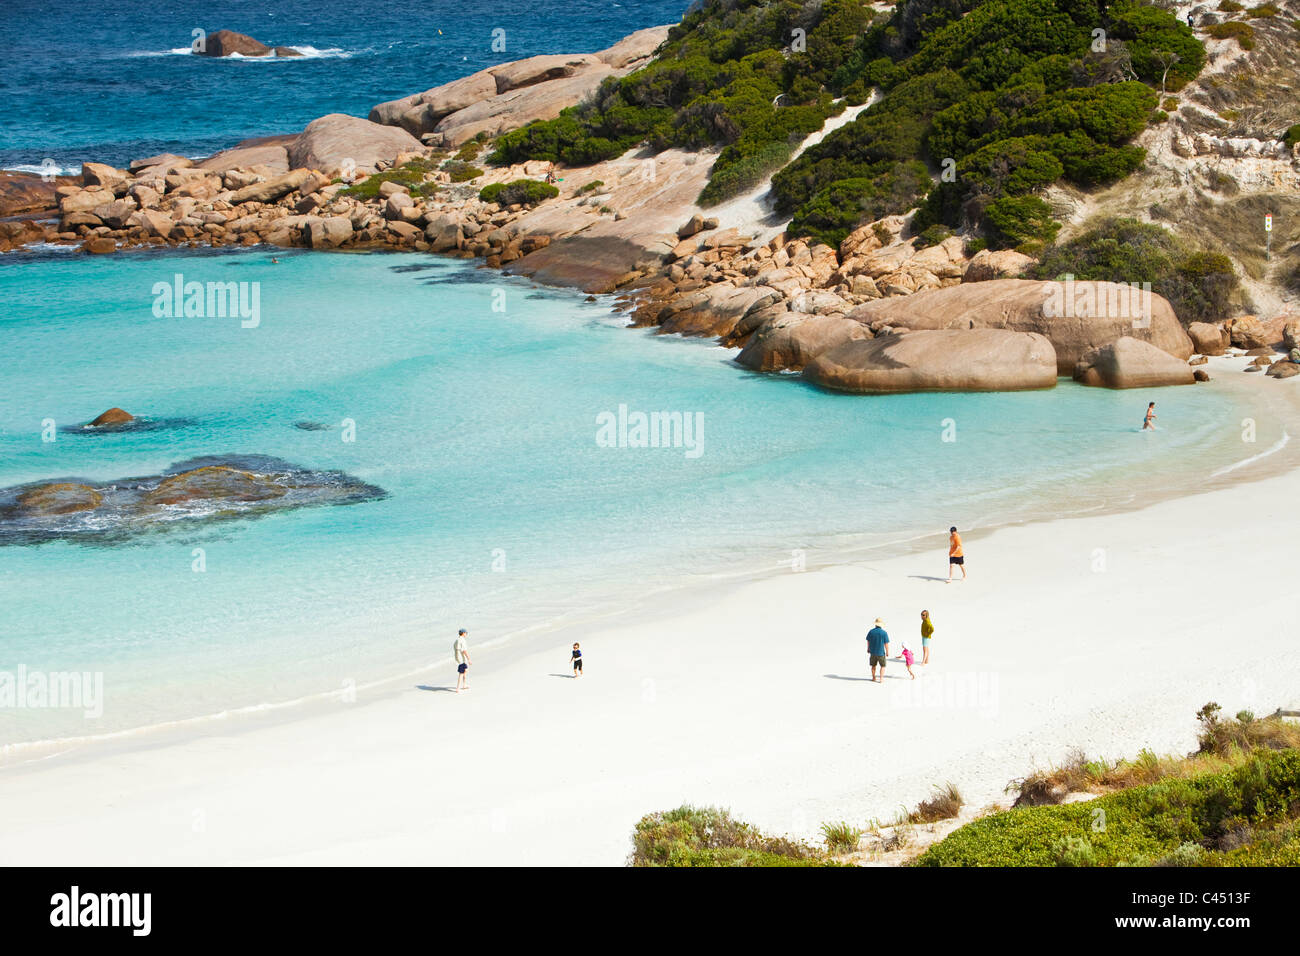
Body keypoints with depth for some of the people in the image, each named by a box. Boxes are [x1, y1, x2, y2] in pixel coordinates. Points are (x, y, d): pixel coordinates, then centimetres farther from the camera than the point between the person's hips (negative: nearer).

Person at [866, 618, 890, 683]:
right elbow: (886, 644, -13)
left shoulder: (871, 631, -7)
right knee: (883, 666, 11)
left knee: (873, 665, 20)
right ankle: (881, 679, 5)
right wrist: (887, 652, 0)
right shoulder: (884, 633, -16)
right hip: (881, 652, -3)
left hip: (873, 651, 3)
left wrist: (868, 649, 19)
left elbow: (868, 641, 3)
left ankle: (874, 678, 31)